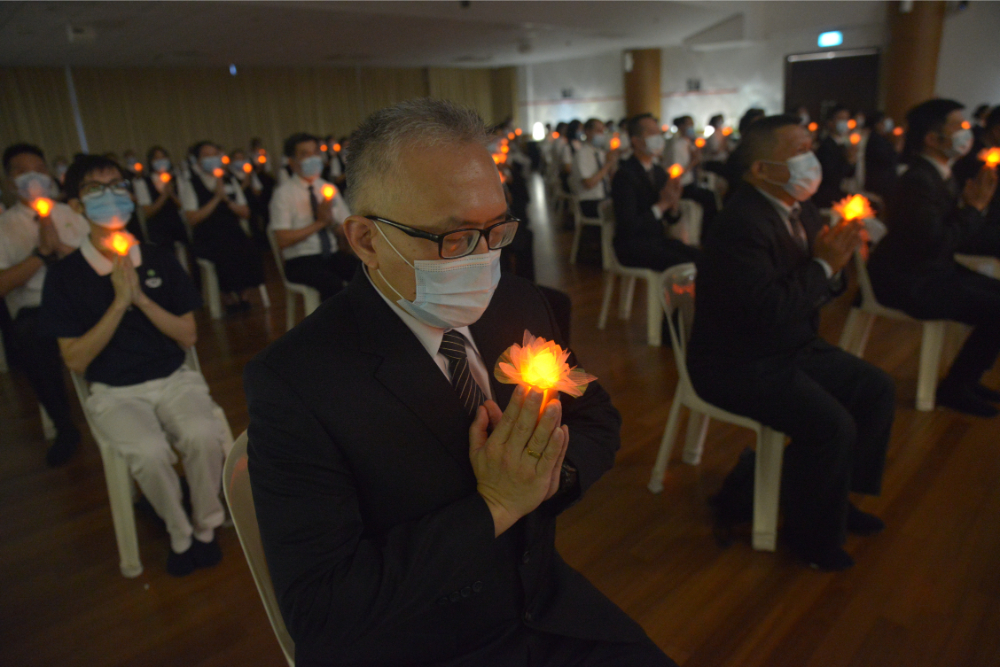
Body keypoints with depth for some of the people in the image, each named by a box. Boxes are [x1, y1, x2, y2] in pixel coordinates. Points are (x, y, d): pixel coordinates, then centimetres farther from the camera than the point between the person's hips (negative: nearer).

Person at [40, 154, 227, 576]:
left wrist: (140, 297, -13)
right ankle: (180, 534, -3)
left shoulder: (160, 260, 2)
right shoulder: (65, 276, -3)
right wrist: (119, 301, -16)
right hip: (114, 393, -1)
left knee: (203, 434, -29)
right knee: (150, 451, -31)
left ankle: (206, 526, -3)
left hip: (174, 379, 2)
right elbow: (76, 360, -7)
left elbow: (188, 336, 1)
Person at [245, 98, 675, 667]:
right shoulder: (292, 382, -20)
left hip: (549, 609, 3)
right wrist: (492, 505, -24)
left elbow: (599, 421, 5)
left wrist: (549, 466, -15)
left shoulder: (519, 304, -4)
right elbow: (320, 615, -20)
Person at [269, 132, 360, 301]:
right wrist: (319, 223, -11)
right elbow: (282, 240, -10)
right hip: (300, 261, -5)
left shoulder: (329, 188, 13)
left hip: (332, 255, 5)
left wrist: (331, 221, -12)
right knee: (332, 283, -34)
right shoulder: (284, 193, -2)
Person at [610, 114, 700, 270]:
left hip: (658, 240, 8)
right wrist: (662, 204, -19)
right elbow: (628, 227, -22)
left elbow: (672, 219, 12)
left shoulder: (658, 171, 10)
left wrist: (674, 202, -10)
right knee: (684, 264, -24)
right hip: (632, 248, -7)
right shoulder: (624, 176, -14)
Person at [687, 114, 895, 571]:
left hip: (794, 346, 10)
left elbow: (817, 293, 10)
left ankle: (836, 496, 26)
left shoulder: (799, 210, 4)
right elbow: (768, 311, -32)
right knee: (831, 425, -21)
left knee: (875, 389, 8)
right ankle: (812, 535, 6)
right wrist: (823, 264, -19)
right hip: (740, 366, -10)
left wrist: (834, 262, -11)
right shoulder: (741, 225, -24)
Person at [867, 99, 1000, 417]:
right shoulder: (919, 181, -21)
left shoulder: (941, 176, 8)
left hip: (934, 270, 10)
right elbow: (935, 245, -26)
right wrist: (974, 206, -18)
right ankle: (954, 388, 4)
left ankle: (966, 378, 22)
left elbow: (960, 237, 14)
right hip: (909, 282, -10)